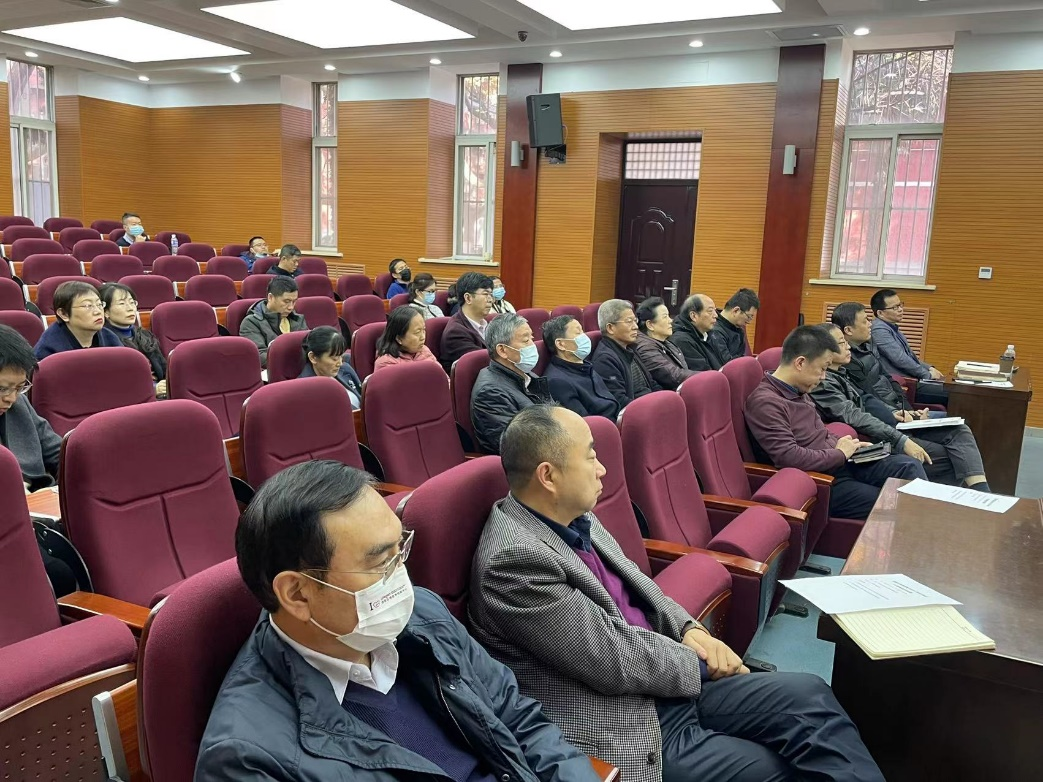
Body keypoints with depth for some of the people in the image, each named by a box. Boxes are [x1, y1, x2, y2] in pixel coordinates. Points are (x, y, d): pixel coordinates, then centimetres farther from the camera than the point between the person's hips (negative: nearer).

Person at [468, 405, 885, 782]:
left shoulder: (575, 517, 3)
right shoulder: (514, 559, -24)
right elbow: (615, 659, -22)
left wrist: (692, 630, -3)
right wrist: (703, 661, -7)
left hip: (677, 685, 8)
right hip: (628, 729, -8)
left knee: (810, 695, -2)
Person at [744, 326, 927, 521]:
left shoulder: (798, 391, 10)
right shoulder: (765, 402, -22)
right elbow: (789, 457, -29)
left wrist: (847, 446, 3)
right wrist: (840, 454, -15)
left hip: (840, 463, 9)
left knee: (909, 466, -3)